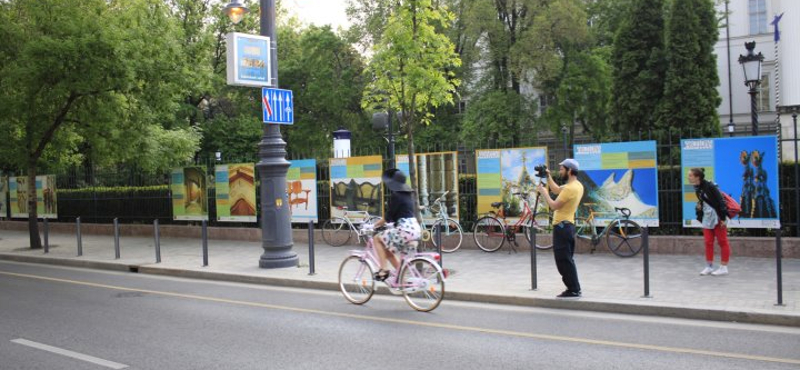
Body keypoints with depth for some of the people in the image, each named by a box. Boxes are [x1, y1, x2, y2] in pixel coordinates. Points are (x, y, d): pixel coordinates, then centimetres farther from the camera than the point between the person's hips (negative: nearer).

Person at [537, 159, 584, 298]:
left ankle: (573, 290, -2)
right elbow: (557, 190, 23)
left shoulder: (570, 188, -20)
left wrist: (543, 192, -8)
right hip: (568, 225, 10)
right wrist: (548, 177, 16)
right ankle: (574, 288, 21)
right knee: (567, 260, 17)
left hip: (562, 226, -10)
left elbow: (554, 206, -18)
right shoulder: (577, 185, 11)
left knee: (563, 260, -5)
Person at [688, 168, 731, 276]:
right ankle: (709, 266, 17)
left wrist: (723, 218, -19)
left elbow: (721, 201, -18)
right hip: (707, 217, 8)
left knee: (722, 242, 3)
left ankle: (724, 267, 9)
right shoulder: (697, 188, 3)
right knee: (708, 242, 9)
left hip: (717, 217, -8)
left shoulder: (710, 186, -19)